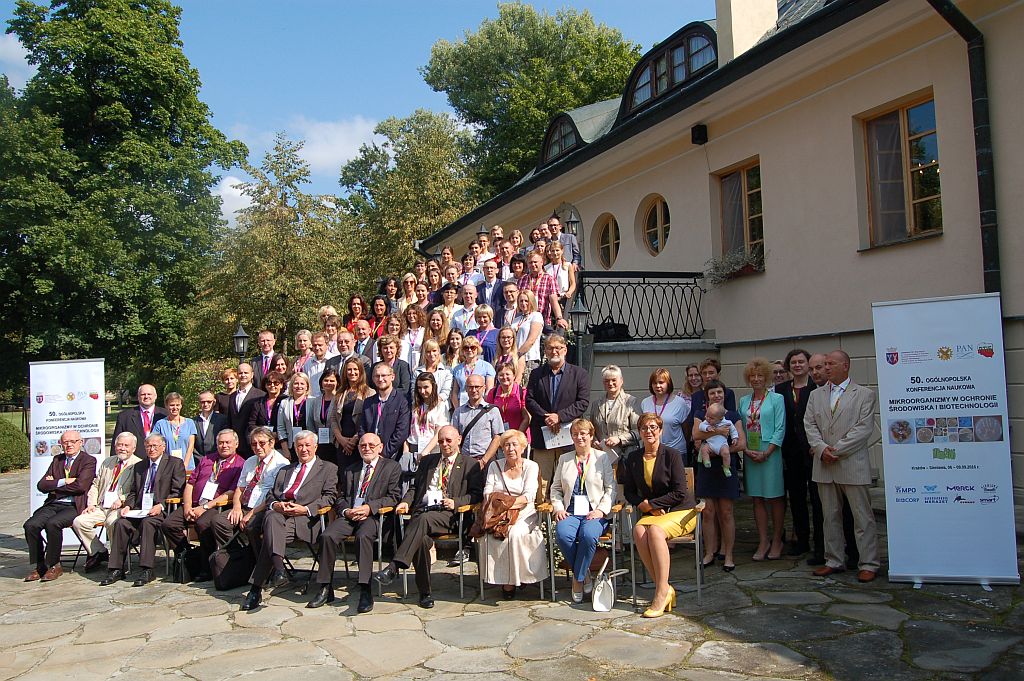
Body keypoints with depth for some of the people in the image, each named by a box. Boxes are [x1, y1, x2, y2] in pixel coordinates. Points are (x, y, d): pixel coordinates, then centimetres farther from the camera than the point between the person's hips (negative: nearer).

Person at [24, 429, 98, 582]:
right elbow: (41, 485, 8)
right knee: (31, 525, -18)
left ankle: (54, 566, -13)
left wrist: (54, 485, -2)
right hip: (53, 504, 6)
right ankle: (39, 566, -4)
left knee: (52, 523, -30)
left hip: (74, 506, -6)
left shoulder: (88, 460, 1)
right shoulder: (57, 460, 19)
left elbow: (80, 486, -14)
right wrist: (63, 481, -8)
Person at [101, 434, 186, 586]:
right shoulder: (139, 467, 24)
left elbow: (177, 492, -3)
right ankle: (117, 569, -19)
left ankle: (147, 571, -33)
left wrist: (161, 506, -17)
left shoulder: (175, 464, 5)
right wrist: (127, 505, 1)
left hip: (161, 511, -5)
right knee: (121, 522, -23)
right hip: (139, 510, 5)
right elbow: (133, 492, 23)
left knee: (148, 522, -34)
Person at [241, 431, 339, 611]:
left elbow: (329, 497, 3)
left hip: (305, 519, -4)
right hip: (279, 513, 4)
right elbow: (271, 496, 25)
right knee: (272, 519, -35)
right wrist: (276, 505, 0)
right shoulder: (285, 470, 33)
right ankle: (278, 568, -48)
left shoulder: (328, 468, 17)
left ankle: (257, 588, -32)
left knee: (271, 535, -32)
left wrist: (305, 509, -11)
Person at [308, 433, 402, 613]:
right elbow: (340, 497, 21)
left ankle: (365, 592, -36)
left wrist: (369, 507, -12)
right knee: (327, 536, -24)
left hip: (374, 516, -4)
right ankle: (325, 589, -14)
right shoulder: (349, 470, 25)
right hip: (348, 515, 5)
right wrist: (346, 511, -2)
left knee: (363, 536, -36)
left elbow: (394, 497, 0)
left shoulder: (392, 467, 10)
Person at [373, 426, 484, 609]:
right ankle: (424, 592, -20)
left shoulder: (470, 465, 15)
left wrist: (456, 502, -12)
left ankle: (394, 567, -45)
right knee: (422, 539, -31)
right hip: (421, 510, 3)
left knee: (424, 519, -37)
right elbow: (415, 487, 26)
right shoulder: (427, 461, 28)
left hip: (447, 515, -3)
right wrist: (406, 501, 5)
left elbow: (476, 494, 5)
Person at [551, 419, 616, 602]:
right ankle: (584, 573, -8)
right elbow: (555, 488, 19)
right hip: (570, 512, 2)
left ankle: (578, 578, -15)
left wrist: (601, 510, -8)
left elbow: (611, 488, 6)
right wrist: (558, 508, 1)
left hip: (594, 513, -2)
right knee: (562, 534, -31)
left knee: (588, 535, -35)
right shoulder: (564, 459, 20)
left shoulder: (603, 457, 12)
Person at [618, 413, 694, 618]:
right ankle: (664, 589, -24)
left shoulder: (672, 455, -7)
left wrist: (649, 504, -11)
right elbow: (629, 492, 11)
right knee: (638, 530, -29)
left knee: (655, 530, -34)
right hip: (651, 513, 4)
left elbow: (679, 493, -11)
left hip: (680, 511, -4)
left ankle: (662, 592, -30)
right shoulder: (633, 458, 7)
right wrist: (649, 508, -6)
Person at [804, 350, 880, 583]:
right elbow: (810, 425, 7)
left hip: (852, 465, -4)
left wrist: (835, 449, -13)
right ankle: (834, 561, 20)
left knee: (862, 517, 0)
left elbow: (864, 428, -8)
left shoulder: (865, 394, 1)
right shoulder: (816, 395, 14)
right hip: (824, 466, 4)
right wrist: (822, 448, -10)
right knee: (830, 517, 11)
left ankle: (868, 564, 9)